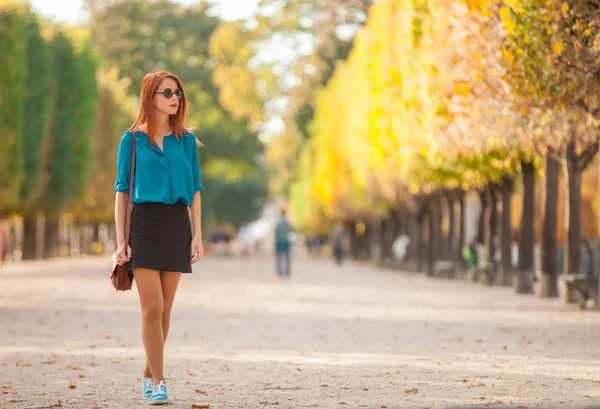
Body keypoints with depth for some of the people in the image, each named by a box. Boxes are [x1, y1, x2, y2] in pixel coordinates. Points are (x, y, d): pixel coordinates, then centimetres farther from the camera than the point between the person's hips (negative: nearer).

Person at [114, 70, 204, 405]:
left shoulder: (186, 140, 9)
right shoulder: (133, 139, 2)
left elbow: (194, 188, 11)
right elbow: (123, 189, 2)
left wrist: (198, 234, 4)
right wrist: (121, 239, -4)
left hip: (176, 224, 3)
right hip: (144, 223, -3)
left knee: (165, 308, 5)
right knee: (152, 307, -10)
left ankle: (149, 374, 20)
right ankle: (158, 383, -7)